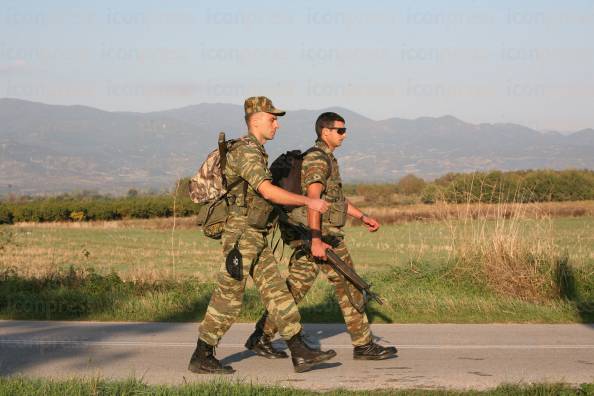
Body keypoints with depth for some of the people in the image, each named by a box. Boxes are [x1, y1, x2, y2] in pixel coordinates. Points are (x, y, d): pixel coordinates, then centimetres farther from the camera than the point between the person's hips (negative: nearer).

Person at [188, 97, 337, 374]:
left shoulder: (256, 152, 15)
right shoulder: (245, 151, -17)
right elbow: (268, 192, -28)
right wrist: (308, 202, -24)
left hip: (256, 238, 10)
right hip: (241, 236, -10)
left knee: (277, 291, 5)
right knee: (228, 298, -2)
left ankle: (300, 353, 4)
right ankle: (201, 358, 8)